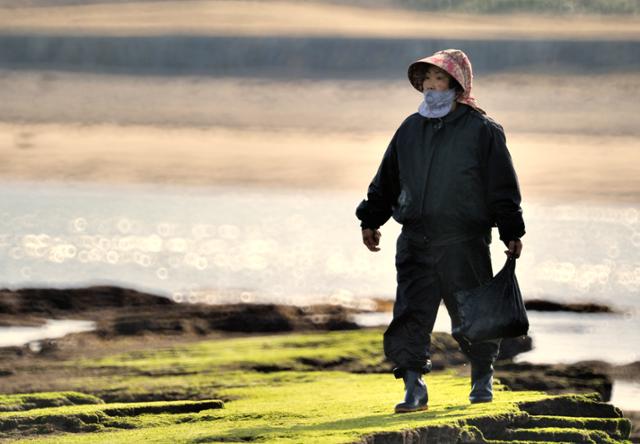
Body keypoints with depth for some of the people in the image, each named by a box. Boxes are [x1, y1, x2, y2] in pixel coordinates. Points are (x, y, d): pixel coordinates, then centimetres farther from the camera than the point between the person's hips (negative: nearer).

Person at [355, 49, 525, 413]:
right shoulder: (411, 129, 13)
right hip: (415, 241, 4)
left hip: (464, 242, -4)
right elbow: (387, 179, 22)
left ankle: (483, 377, 26)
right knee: (410, 315, -5)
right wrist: (371, 220, 20)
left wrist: (512, 233, -5)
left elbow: (503, 186, -2)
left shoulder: (482, 130, -2)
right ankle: (414, 389, -2)